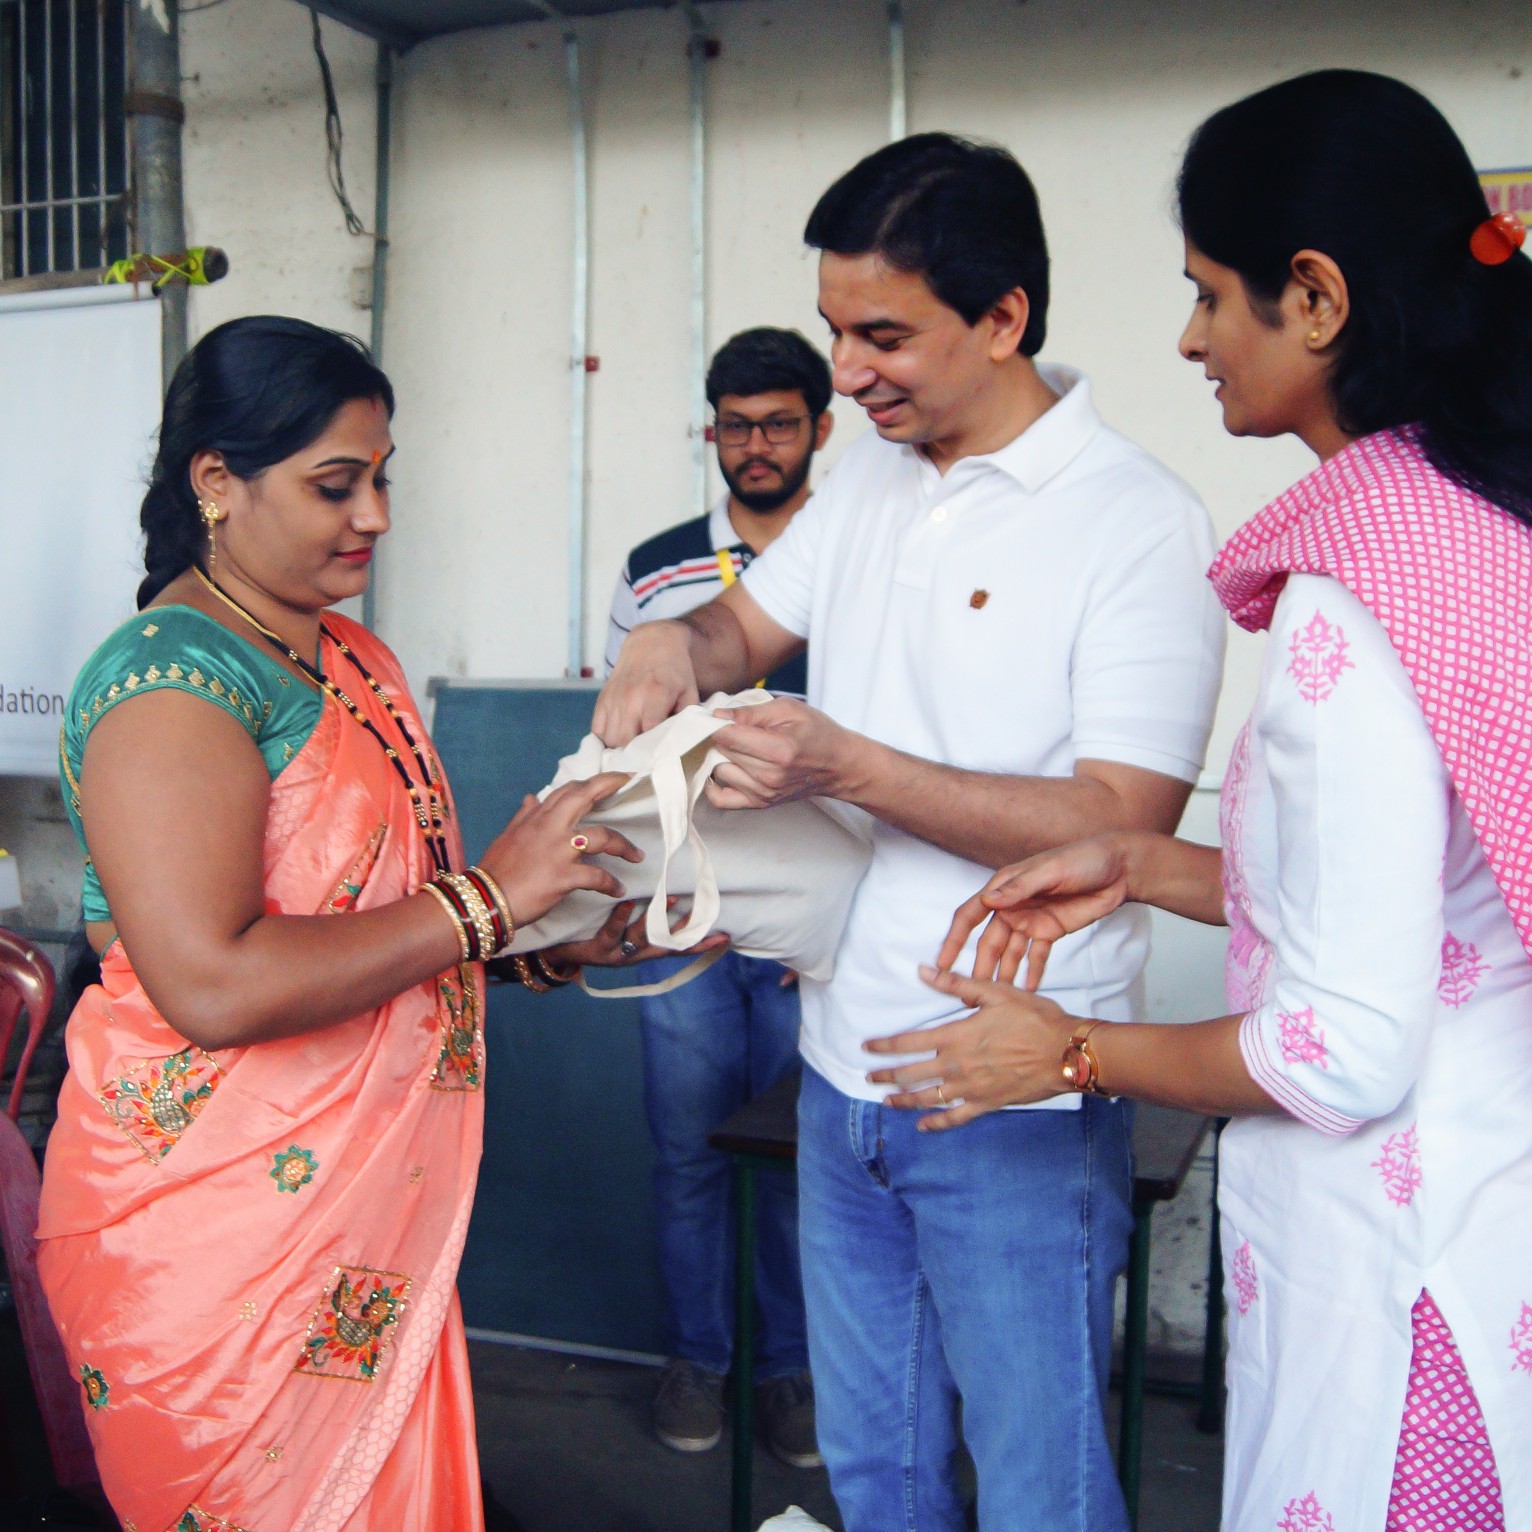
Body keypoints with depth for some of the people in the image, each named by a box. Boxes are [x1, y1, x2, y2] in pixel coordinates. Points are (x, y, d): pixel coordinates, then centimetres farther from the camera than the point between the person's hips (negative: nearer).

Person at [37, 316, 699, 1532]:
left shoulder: (354, 656, 10)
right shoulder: (172, 679, -18)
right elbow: (215, 986, -28)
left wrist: (551, 946, 2)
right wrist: (487, 898, -23)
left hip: (372, 1213, 8)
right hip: (219, 1233, -8)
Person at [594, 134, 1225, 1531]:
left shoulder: (1138, 522, -15)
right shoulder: (869, 483, 8)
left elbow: (1122, 826, -21)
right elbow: (748, 625, 20)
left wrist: (853, 769, -26)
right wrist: (673, 644, -4)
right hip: (846, 1072, 7)